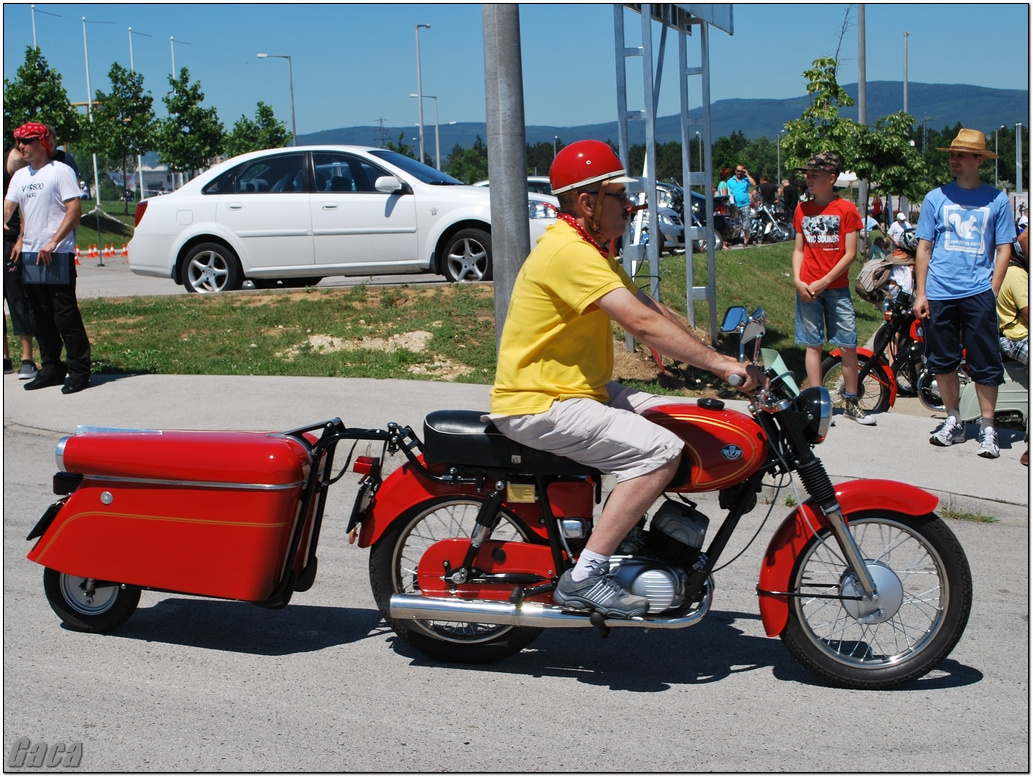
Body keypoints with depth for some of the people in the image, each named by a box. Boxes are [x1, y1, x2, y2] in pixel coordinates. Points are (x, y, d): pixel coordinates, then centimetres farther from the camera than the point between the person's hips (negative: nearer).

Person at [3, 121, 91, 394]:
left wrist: (53, 242, -20)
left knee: (65, 315, -7)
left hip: (57, 255, -7)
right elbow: (9, 207, 11)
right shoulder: (20, 176, 16)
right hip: (30, 254, 7)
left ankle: (79, 370, -2)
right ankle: (51, 368, 19)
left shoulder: (60, 171, -5)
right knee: (41, 317, 11)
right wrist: (21, 239, -11)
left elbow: (75, 210, -13)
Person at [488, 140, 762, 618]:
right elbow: (643, 323, -27)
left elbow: (654, 309, 13)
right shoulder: (568, 251, -20)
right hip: (538, 405, -10)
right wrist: (720, 365, -26)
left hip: (580, 389, 10)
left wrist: (717, 359, 3)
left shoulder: (591, 248, 15)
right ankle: (584, 577, -20)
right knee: (660, 451, -24)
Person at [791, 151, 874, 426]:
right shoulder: (802, 209, 8)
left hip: (837, 288, -2)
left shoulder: (846, 209, -3)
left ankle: (851, 403, 9)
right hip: (808, 290, 2)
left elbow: (850, 253, -6)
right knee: (813, 345, 3)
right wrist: (798, 281, -5)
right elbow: (799, 249, 11)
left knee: (849, 346, -1)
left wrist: (824, 282, -12)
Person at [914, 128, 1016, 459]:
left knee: (985, 364, -1)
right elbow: (924, 248, 8)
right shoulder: (936, 198, 7)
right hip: (940, 293, 2)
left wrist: (992, 291, -5)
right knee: (943, 361, 8)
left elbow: (1003, 249, 5)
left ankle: (988, 429, 5)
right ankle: (954, 422, 22)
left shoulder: (996, 199, 4)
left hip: (978, 293, -2)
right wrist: (920, 294, 2)